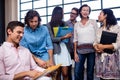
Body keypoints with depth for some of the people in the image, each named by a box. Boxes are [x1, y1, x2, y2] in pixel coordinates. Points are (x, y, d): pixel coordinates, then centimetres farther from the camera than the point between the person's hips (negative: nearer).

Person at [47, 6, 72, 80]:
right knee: (58, 73, 3)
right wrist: (64, 37, -15)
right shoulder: (49, 25, 0)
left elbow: (68, 35, 14)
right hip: (56, 50, -2)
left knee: (65, 73, -3)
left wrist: (69, 35, -8)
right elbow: (52, 39, -6)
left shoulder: (63, 23, 10)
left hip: (64, 48, 2)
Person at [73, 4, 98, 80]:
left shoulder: (93, 22, 6)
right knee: (77, 72, -3)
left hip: (92, 50, -1)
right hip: (80, 50, 1)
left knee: (90, 72, 6)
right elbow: (75, 39, 9)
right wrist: (75, 52, 1)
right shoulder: (76, 24, 10)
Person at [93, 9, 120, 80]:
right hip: (100, 57, 5)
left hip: (111, 57, -5)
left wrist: (104, 46, -19)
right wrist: (96, 47, -11)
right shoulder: (100, 29, 15)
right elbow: (95, 42, 12)